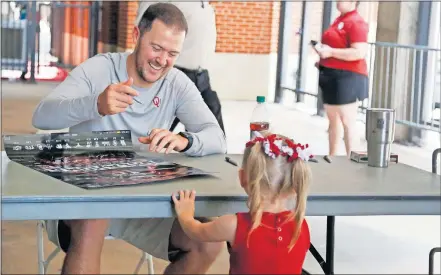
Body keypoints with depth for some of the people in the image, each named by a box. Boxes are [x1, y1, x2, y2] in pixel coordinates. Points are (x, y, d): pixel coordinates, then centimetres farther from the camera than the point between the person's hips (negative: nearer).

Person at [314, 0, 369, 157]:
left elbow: (360, 53, -23)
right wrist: (324, 59, 15)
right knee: (333, 120, 15)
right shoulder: (340, 19, 16)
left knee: (347, 122, -10)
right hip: (332, 76, 10)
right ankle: (331, 158, 23)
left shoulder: (356, 22, -13)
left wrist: (331, 52, -22)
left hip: (347, 77, -10)